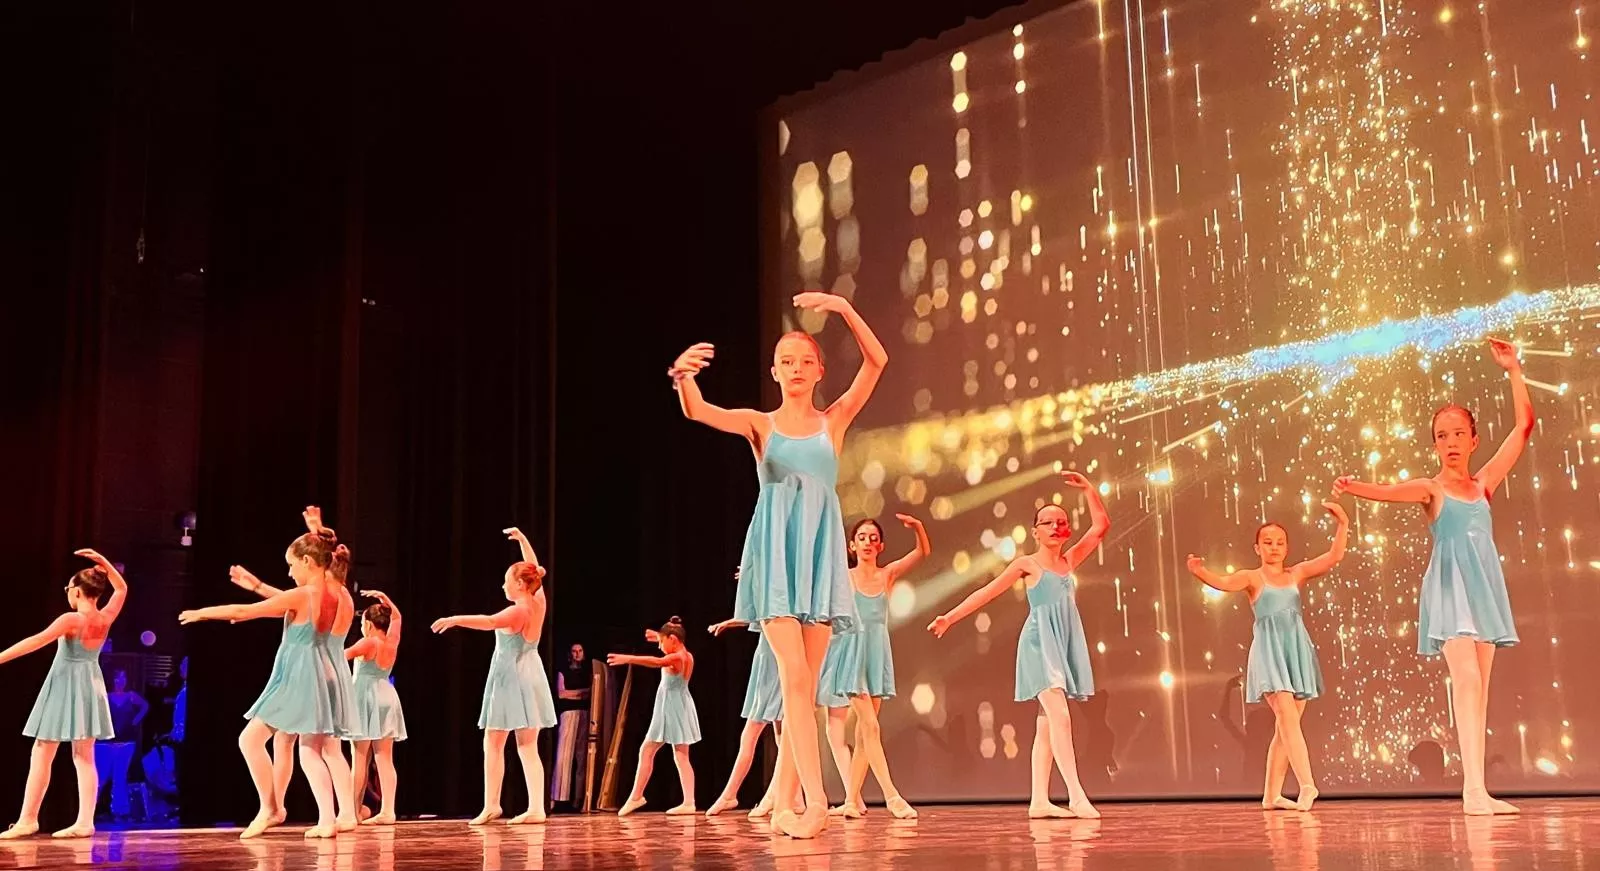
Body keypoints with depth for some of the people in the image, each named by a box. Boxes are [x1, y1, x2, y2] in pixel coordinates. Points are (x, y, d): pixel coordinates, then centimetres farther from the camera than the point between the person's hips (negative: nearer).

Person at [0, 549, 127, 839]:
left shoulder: (71, 620, -16)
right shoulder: (105, 619, 1)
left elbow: (36, 641, -25)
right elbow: (121, 588, 18)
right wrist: (101, 561, 13)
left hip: (64, 687, -6)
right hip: (90, 687, 6)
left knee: (41, 756, 2)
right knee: (84, 758, 4)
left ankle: (27, 820, 3)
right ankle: (85, 822, -3)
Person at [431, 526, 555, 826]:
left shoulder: (517, 611, -17)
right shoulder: (538, 602, 4)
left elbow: (489, 622, -37)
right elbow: (533, 569, 20)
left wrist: (455, 619, -41)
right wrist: (522, 539, 26)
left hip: (510, 678, -8)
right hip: (529, 676, 8)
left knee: (492, 743, 2)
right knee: (528, 747, 4)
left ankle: (491, 806, 3)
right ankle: (536, 808, -3)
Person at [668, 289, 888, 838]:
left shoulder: (833, 421, 11)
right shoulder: (759, 424, 7)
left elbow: (877, 362, 1)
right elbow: (697, 412, -11)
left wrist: (844, 309, -10)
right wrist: (683, 376, -32)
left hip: (821, 553, 2)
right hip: (776, 552, -2)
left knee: (805, 685, 2)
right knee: (794, 677, -14)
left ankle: (782, 803, 8)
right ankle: (815, 800, -19)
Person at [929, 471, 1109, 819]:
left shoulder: (1069, 561, 14)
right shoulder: (1027, 564, 0)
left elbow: (1101, 526, 14)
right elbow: (987, 592, -1)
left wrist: (1088, 489, 7)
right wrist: (950, 617, -5)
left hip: (1066, 644, 7)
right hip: (1040, 643, -6)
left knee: (1047, 725, 5)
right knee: (1059, 715, -19)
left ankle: (1039, 800, 5)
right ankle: (1077, 796, -25)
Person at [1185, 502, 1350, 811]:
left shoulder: (1296, 574, 13)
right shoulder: (1252, 578, 2)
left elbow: (1334, 557, 6)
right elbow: (1223, 582, -18)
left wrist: (1342, 525, -5)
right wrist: (1200, 572, -38)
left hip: (1297, 651, 5)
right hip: (1269, 653, -5)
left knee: (1286, 726, 6)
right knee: (1288, 716, -18)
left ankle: (1272, 794, 12)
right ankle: (1307, 785, -26)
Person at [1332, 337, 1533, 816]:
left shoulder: (1485, 482, 12)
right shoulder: (1430, 489, 0)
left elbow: (1524, 425, 12)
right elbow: (1390, 491, -22)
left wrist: (1513, 371, 10)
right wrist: (1353, 487, -43)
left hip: (1485, 586, 5)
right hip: (1449, 586, -5)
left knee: (1479, 687, 4)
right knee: (1466, 678, -19)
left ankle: (1479, 790, 5)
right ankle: (1472, 786, -26)